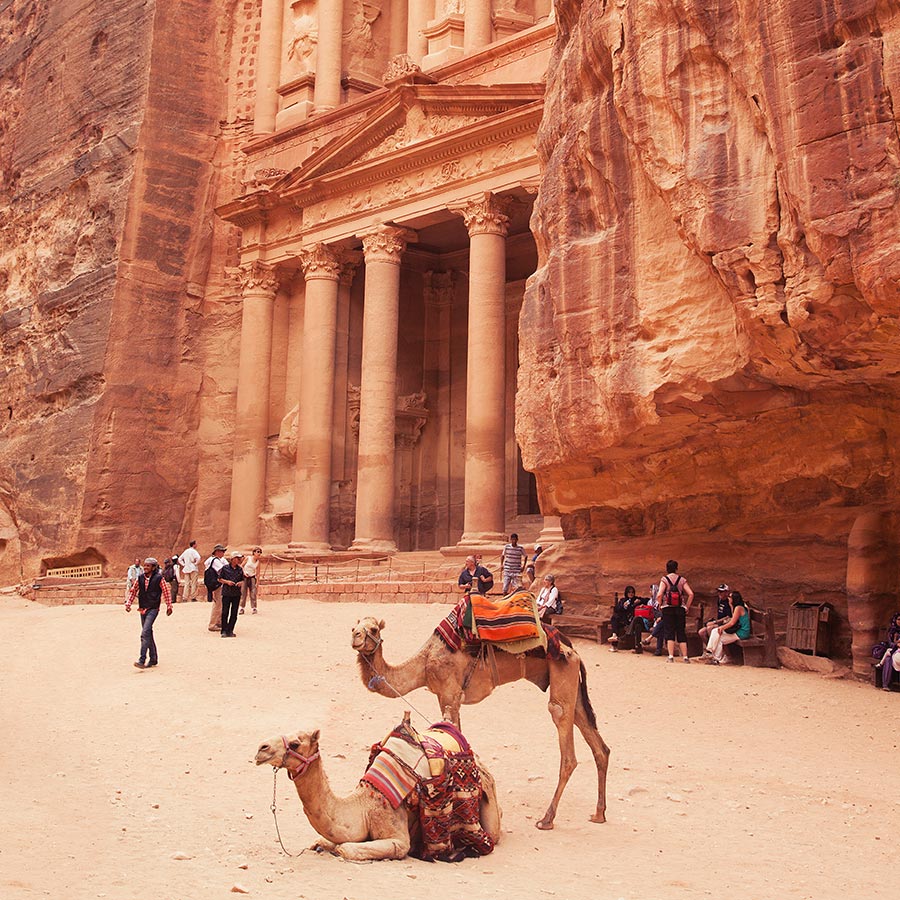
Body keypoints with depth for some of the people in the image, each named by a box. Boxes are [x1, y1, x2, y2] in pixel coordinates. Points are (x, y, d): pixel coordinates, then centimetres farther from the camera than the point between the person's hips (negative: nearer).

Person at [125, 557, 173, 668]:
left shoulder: (159, 578, -7)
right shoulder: (140, 578, 5)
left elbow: (166, 592, 0)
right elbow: (133, 591, 12)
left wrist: (169, 606, 3)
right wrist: (128, 604, 1)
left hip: (153, 609, -6)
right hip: (142, 609, 6)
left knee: (145, 633, -18)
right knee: (148, 634, 12)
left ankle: (142, 660, -20)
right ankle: (153, 659, 23)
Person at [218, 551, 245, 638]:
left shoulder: (240, 569, 7)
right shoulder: (225, 568, -3)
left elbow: (242, 580, 16)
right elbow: (219, 579, 2)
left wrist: (240, 583, -6)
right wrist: (227, 582, -13)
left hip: (237, 594, 3)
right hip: (226, 592, -3)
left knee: (234, 613, 4)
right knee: (225, 612, -1)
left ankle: (230, 630, 13)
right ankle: (224, 631, 6)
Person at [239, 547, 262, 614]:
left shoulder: (258, 562, 1)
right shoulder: (248, 558, -4)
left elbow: (257, 572, 6)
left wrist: (257, 582, 3)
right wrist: (244, 572, -13)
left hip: (252, 578, 1)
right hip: (244, 577, -1)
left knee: (253, 593, -5)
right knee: (243, 593, 0)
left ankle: (253, 608, 2)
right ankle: (242, 608, 7)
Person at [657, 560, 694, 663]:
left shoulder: (664, 579, -4)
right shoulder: (682, 580, 2)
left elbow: (659, 595, -16)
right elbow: (691, 594, -5)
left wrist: (660, 605, 0)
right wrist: (687, 607, 4)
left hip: (668, 609, -2)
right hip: (680, 609, 2)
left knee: (669, 632, 2)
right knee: (681, 633, 10)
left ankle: (671, 657, -5)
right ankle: (685, 657, 8)